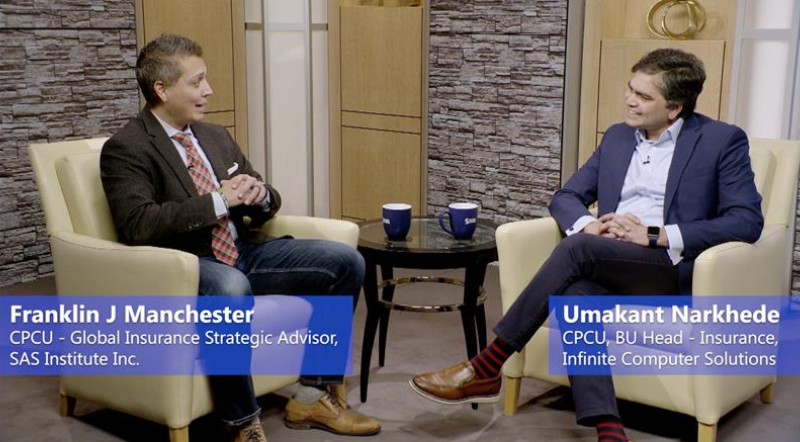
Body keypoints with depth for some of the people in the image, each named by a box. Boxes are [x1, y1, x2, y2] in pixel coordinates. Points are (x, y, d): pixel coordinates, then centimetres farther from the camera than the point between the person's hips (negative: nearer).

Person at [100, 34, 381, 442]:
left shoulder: (215, 136, 15)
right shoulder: (125, 149, -7)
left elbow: (267, 204, 21)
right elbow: (136, 225, -22)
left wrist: (260, 195, -5)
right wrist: (218, 201, -21)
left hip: (243, 252, 8)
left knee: (346, 262, -5)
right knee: (231, 288, -41)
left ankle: (312, 396, 2)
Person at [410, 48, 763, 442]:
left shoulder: (723, 140, 2)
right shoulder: (617, 136, 18)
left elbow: (747, 220, -8)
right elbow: (565, 197, 17)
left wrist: (656, 236, -17)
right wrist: (588, 226, -8)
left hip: (674, 268, -5)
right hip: (608, 266, 5)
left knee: (577, 248, -31)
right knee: (575, 291, -33)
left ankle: (484, 371, -25)